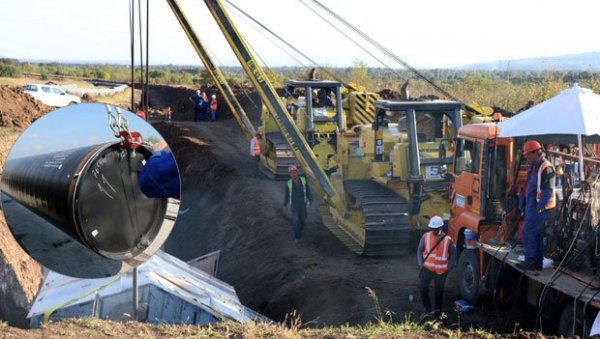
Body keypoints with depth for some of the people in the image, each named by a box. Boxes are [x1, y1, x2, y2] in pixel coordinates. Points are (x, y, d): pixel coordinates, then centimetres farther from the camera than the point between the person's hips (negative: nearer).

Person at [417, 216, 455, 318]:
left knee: (439, 290, 10)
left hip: (441, 270, 0)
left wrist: (449, 267, -2)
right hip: (427, 267, 1)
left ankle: (437, 310, 26)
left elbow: (453, 253, 3)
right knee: (423, 287, -6)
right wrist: (421, 263, -5)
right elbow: (420, 250, 2)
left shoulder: (448, 240, -7)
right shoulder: (426, 236, -5)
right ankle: (427, 308, 14)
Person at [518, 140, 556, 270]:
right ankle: (537, 263, 20)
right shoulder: (535, 167, 16)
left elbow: (548, 190, -22)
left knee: (528, 233, -9)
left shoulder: (546, 168, -16)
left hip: (538, 208, -10)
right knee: (535, 234, 14)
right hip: (532, 206, 10)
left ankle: (530, 262, -4)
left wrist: (539, 207, -24)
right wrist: (523, 204, 18)